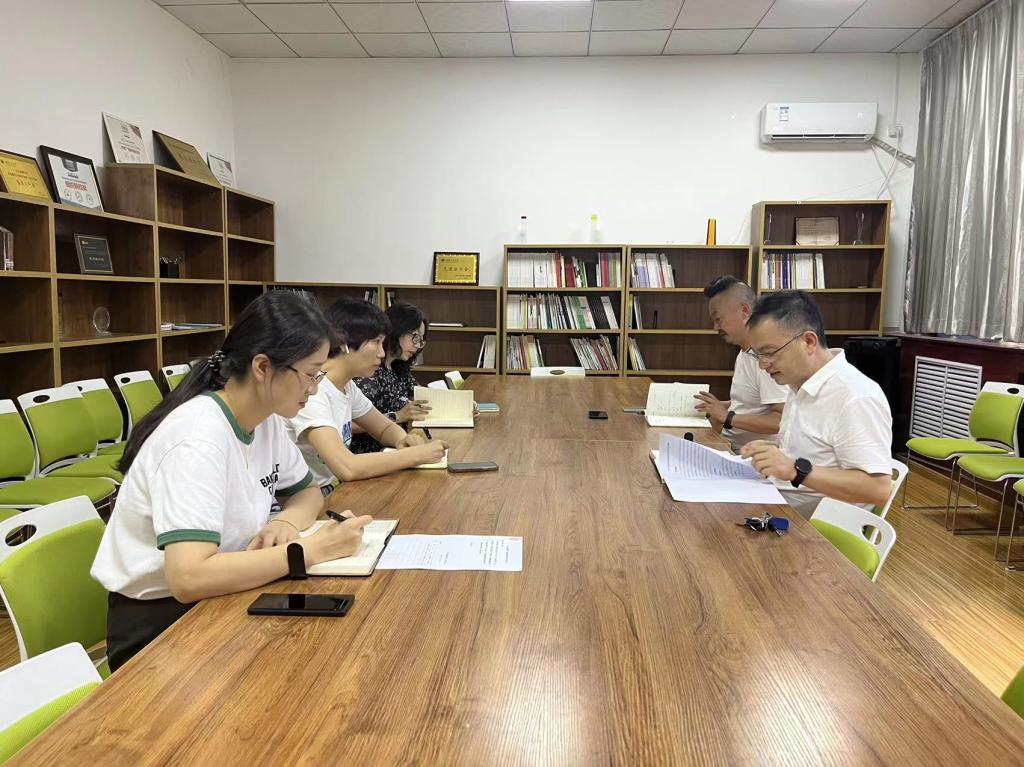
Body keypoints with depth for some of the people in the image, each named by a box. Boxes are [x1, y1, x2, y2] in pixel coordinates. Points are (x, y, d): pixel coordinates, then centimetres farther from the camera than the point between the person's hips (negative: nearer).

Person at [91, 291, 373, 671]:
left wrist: (288, 522, -10)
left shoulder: (266, 421, -3)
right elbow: (189, 578, -35)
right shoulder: (198, 436, -26)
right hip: (160, 621, -7)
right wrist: (310, 549, -29)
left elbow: (308, 492, 12)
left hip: (213, 600, 7)